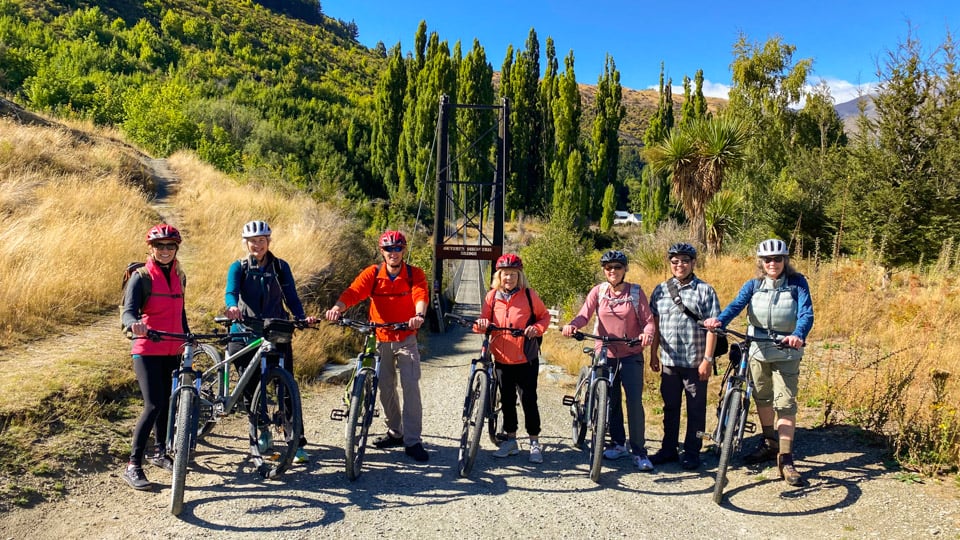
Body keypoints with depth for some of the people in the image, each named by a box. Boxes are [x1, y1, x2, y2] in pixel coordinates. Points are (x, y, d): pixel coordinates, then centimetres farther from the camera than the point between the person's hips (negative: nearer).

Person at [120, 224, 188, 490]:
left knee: (167, 403, 14)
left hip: (172, 351, 6)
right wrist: (133, 324, -43)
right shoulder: (141, 277, -9)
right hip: (147, 350, -6)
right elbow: (128, 311, -21)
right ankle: (133, 466, -5)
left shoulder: (178, 276, 9)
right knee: (154, 405, -14)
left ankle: (160, 453, 32)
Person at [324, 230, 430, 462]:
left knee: (411, 387, -9)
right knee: (385, 389, 10)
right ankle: (395, 432, 29)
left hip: (406, 339, -2)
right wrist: (337, 307, -40)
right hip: (380, 340, 2)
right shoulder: (372, 273, -4)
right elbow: (353, 292, -19)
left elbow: (421, 296, -24)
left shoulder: (415, 274, -6)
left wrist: (419, 315, -46)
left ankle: (412, 441, 0)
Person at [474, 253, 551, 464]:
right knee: (507, 399, 13)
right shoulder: (492, 296, 2)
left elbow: (544, 316, 6)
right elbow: (484, 322, 7)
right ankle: (510, 440, 26)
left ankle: (534, 442, 14)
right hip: (502, 358, 3)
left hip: (526, 359, -3)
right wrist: (481, 325, -16)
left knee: (528, 399, 0)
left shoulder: (529, 295, -4)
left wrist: (536, 328, -13)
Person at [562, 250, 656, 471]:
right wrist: (572, 325, -32)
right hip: (605, 354, 2)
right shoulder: (598, 291, 2)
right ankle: (618, 444, 28)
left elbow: (648, 320, -5)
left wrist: (647, 333, -27)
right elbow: (584, 314, -10)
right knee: (611, 401, 11)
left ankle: (639, 451, 2)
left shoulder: (636, 292, -1)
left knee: (634, 401, -8)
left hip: (631, 355, -2)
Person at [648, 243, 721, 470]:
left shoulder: (705, 290, -3)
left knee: (696, 410, 7)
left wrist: (707, 359, -11)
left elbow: (712, 328, -7)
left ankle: (692, 453, 18)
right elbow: (655, 324, 12)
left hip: (695, 363, -3)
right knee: (670, 408, 13)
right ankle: (668, 449, 25)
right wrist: (653, 354, 9)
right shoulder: (660, 290, 8)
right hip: (669, 361, 3)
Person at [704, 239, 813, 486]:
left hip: (787, 352, -3)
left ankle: (785, 459, 0)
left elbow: (806, 313, -15)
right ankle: (769, 443, 34)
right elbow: (737, 304, -15)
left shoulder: (797, 283, -4)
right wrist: (719, 320, -36)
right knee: (762, 398, 15)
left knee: (785, 404, -6)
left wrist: (798, 335, -36)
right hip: (758, 348, 3)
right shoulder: (754, 285, 1)